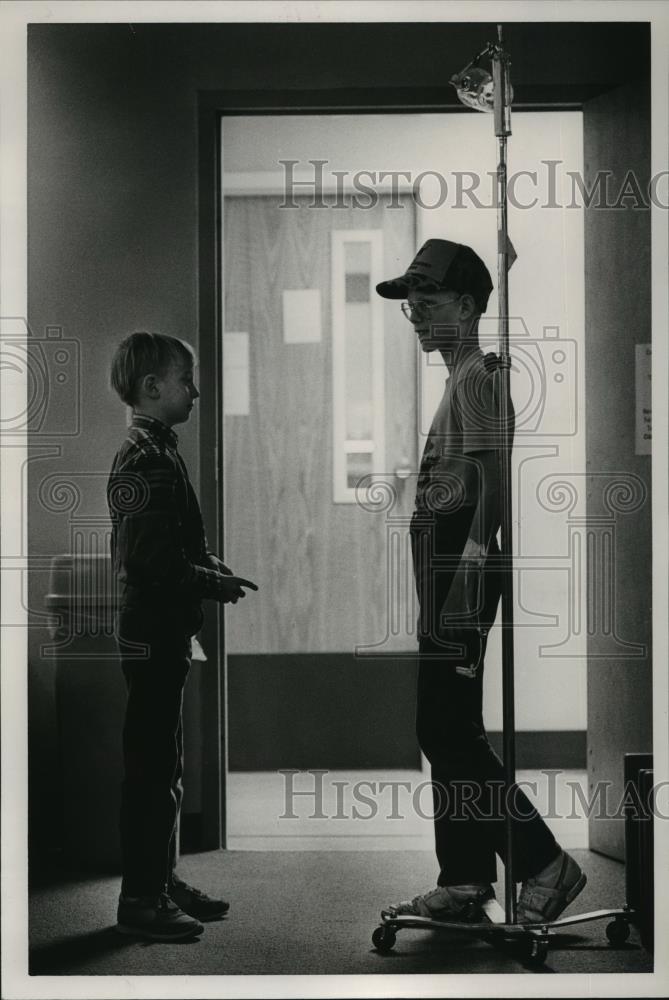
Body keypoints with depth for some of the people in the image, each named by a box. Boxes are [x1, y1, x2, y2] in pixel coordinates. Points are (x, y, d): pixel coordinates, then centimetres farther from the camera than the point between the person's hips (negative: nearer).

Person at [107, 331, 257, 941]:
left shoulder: (156, 453, 15)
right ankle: (140, 900, 2)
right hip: (154, 633, -10)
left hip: (161, 634, 10)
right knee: (153, 769, -5)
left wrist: (211, 569, 7)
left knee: (163, 766, 16)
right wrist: (213, 584, -13)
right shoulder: (145, 461, -17)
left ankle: (162, 882, 25)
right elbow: (152, 562, -24)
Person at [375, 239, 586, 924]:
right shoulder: (465, 377, 20)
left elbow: (490, 483, -20)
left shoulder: (477, 377, -11)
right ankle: (464, 882, 19)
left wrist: (470, 567, -26)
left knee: (446, 731, -10)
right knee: (448, 730, 12)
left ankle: (543, 864, -5)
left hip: (460, 564, -10)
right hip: (449, 566, 10)